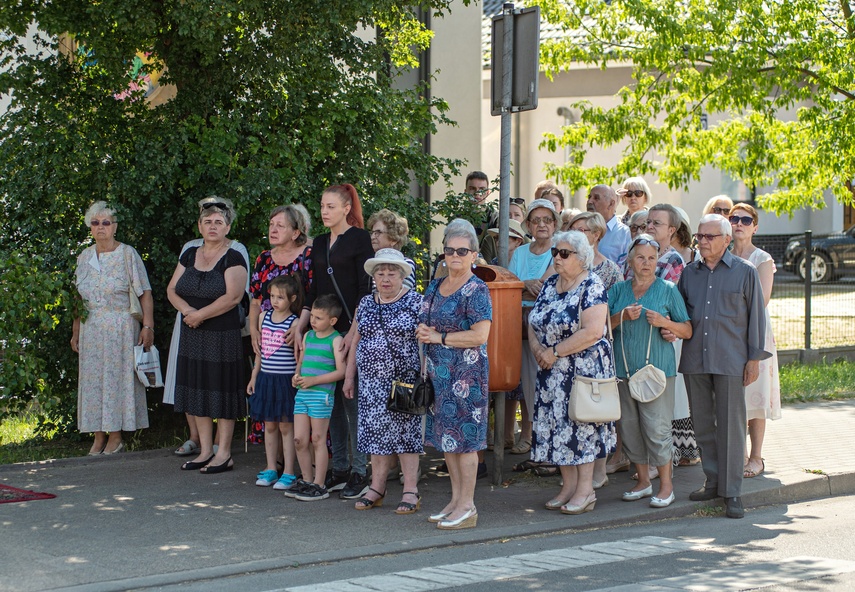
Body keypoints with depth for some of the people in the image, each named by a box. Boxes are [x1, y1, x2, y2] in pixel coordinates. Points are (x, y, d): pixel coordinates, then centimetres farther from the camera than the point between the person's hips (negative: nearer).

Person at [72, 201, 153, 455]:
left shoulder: (128, 254, -4)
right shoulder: (84, 257, 11)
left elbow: (145, 294, -8)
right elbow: (78, 298, 14)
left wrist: (147, 326, -16)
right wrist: (76, 332, 11)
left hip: (120, 328, -5)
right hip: (91, 329, 5)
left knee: (117, 377, -2)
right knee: (92, 379, 4)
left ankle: (116, 437, 5)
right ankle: (99, 437, 10)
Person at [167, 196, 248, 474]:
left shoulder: (233, 258, -7)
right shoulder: (189, 255, 12)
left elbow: (232, 297, -18)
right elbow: (172, 289, 9)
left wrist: (200, 315, -15)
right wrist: (186, 309, -10)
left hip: (223, 334, -6)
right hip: (192, 336, 6)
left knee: (221, 393, -3)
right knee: (197, 391, 8)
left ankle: (224, 454, 2)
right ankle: (205, 450, 16)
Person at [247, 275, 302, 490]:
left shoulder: (294, 323, -9)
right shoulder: (264, 317, 7)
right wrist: (254, 377, 15)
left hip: (286, 380, -5)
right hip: (266, 378, 5)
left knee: (286, 426, 1)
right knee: (269, 425, 12)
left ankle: (288, 473, 7)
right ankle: (271, 469, 21)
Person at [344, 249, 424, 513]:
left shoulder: (415, 302, -4)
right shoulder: (366, 304, 12)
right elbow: (356, 341, 17)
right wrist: (349, 376, 15)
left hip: (405, 380, -5)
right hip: (372, 382, 5)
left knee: (406, 430, -3)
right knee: (376, 431, 5)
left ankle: (411, 491, 2)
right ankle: (377, 488, 12)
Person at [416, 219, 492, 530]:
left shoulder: (476, 290, -10)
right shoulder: (435, 287, 13)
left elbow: (480, 335, -18)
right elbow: (425, 326, 23)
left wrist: (439, 337, -13)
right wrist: (423, 333, -1)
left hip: (466, 373, -8)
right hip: (439, 373, 8)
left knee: (464, 437, -5)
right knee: (445, 436, 11)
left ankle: (467, 507, 0)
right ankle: (456, 499, 20)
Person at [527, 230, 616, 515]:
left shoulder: (592, 286, -11)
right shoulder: (550, 285, 11)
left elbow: (593, 332, -21)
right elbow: (533, 323, 15)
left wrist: (555, 352, -17)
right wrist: (537, 348, -6)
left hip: (584, 368, -7)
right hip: (552, 372, 7)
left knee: (581, 424, -5)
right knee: (557, 424, 7)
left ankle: (585, 490, 3)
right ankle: (568, 485, 16)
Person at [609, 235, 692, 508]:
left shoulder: (668, 290, 4)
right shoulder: (618, 290, 12)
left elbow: (687, 331, 4)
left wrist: (664, 322, -13)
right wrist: (623, 316, -10)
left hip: (657, 368, -4)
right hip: (623, 369, 4)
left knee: (656, 427, -8)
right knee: (628, 426, 6)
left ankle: (666, 485, 3)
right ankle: (643, 481, 19)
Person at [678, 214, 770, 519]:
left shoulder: (745, 272, 1)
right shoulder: (689, 273, 12)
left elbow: (756, 316, 2)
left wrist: (754, 358, -2)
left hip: (730, 361, -4)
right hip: (694, 360, 4)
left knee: (730, 426, -3)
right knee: (702, 424, 8)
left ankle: (732, 492, 1)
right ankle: (713, 481, 20)